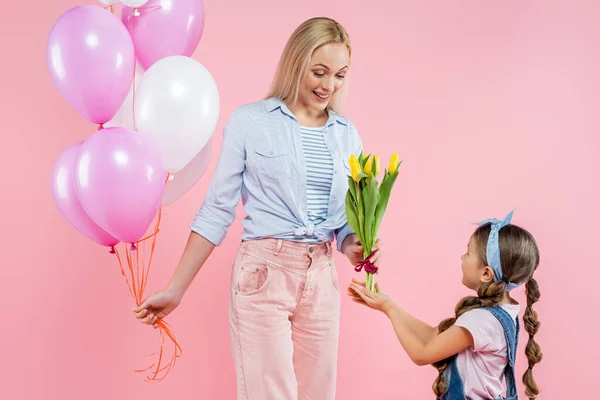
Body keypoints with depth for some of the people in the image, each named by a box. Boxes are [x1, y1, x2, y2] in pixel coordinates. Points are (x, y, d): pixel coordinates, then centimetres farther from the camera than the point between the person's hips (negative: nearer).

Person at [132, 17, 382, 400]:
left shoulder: (347, 133, 8)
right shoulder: (249, 121, -4)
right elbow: (217, 211, -2)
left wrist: (354, 247, -8)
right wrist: (175, 290, -3)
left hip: (322, 278, 5)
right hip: (263, 272, -4)